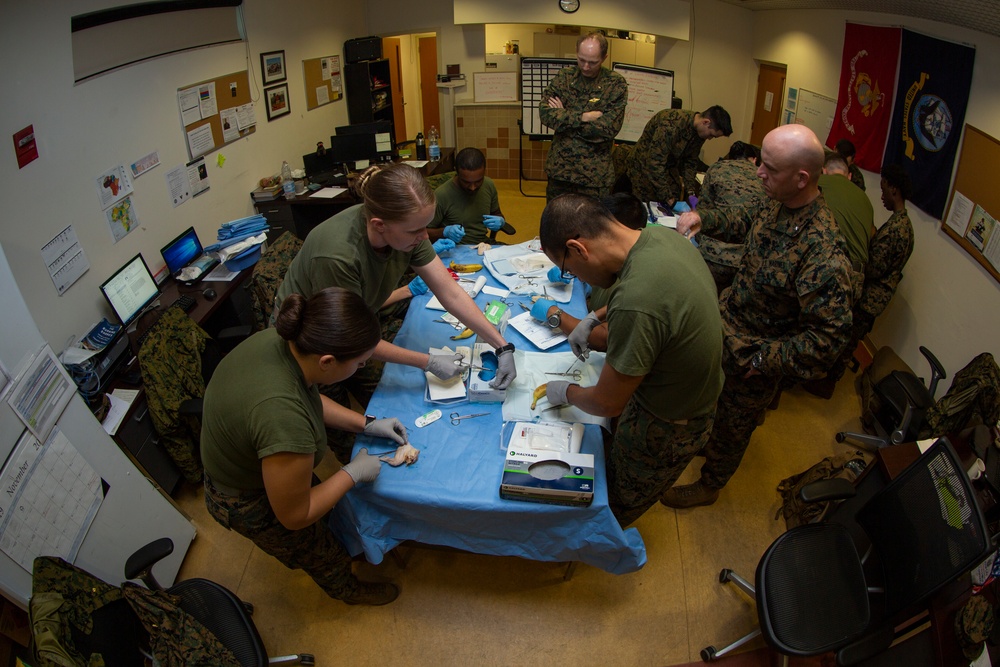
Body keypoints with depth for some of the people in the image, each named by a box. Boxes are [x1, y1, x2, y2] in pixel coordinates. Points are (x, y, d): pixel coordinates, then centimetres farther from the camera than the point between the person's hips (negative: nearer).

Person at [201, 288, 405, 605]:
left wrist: (366, 423, -3)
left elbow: (310, 399, 1)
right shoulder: (283, 417, -47)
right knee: (324, 556, 23)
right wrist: (353, 473, -18)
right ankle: (348, 591, 55)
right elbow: (294, 516, -29)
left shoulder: (278, 339, -23)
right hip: (251, 504, -7)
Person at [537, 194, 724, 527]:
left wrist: (566, 392, -4)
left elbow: (607, 403, -25)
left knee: (614, 508, 18)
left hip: (666, 429, -8)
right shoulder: (661, 234, -12)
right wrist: (594, 318, 13)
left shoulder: (634, 306, -40)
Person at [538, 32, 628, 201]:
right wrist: (583, 117, -17)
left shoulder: (616, 84, -4)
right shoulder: (564, 76, 4)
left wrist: (564, 119, -11)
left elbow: (608, 128, -15)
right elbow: (545, 112, -9)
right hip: (559, 169, 2)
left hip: (594, 175, -2)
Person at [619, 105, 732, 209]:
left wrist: (690, 191, -10)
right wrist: (670, 200, -34)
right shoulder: (671, 124, -32)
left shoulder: (699, 132, -6)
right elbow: (654, 164, -34)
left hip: (669, 171, 7)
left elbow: (690, 162, 4)